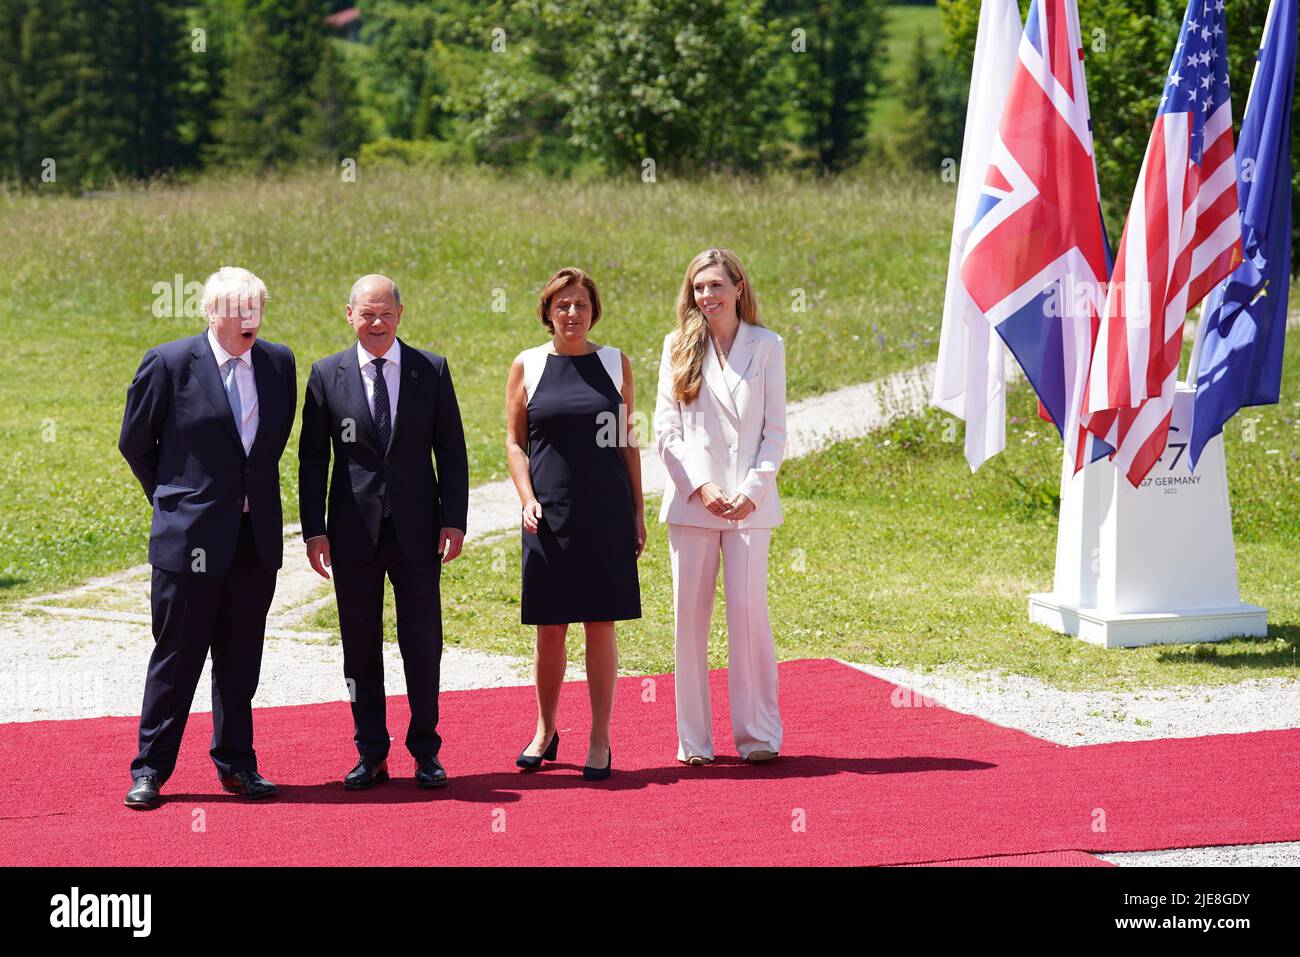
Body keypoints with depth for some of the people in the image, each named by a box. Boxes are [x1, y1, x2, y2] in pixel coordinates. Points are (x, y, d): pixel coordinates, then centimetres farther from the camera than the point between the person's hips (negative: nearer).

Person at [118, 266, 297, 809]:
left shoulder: (278, 363, 6)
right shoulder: (169, 364, -7)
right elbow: (134, 443, 4)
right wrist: (171, 499, 10)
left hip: (256, 535, 4)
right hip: (190, 535, -4)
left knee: (241, 658, 10)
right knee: (177, 656, 0)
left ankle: (236, 764, 20)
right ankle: (150, 769, 9)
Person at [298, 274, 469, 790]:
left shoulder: (432, 370, 3)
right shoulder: (326, 374, 2)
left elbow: (451, 451, 4)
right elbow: (312, 458, 4)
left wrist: (454, 520, -4)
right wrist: (314, 529, -3)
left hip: (417, 530, 0)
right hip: (354, 531, 0)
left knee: (423, 644, 4)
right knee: (360, 646, 6)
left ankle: (426, 752, 15)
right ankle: (371, 754, 15)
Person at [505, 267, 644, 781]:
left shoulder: (615, 364, 7)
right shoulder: (527, 365, 5)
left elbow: (628, 443, 9)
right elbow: (515, 442, 6)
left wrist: (638, 510, 5)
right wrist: (528, 500, -7)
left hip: (607, 512, 0)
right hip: (550, 514, 0)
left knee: (601, 625, 0)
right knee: (549, 628, 4)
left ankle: (600, 740, 7)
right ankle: (545, 731, 21)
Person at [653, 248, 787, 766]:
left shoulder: (766, 346, 7)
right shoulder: (679, 346, 8)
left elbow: (775, 430, 4)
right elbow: (666, 428, 3)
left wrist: (753, 489, -8)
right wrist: (700, 487, -8)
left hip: (749, 503, -1)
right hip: (692, 500, 1)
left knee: (749, 610, -7)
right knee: (690, 616, 1)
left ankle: (758, 734, 4)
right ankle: (694, 739, 7)